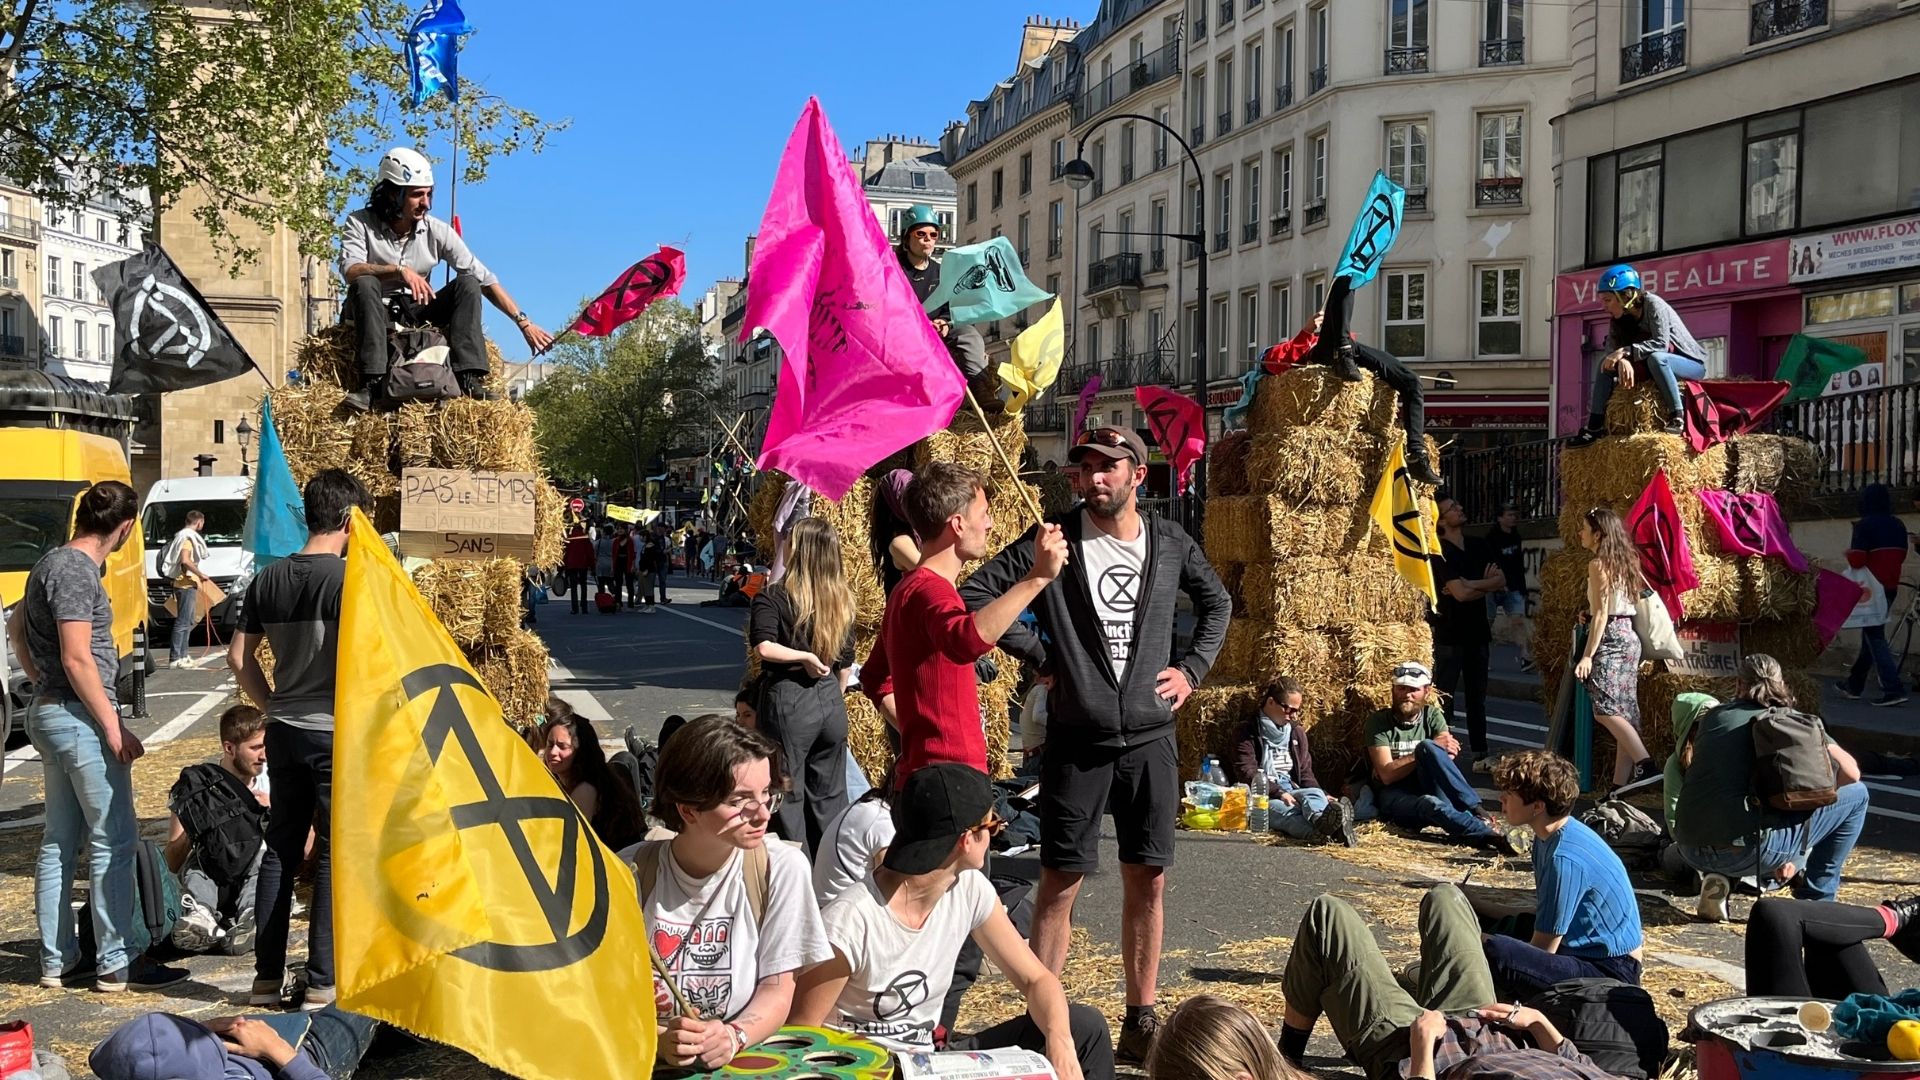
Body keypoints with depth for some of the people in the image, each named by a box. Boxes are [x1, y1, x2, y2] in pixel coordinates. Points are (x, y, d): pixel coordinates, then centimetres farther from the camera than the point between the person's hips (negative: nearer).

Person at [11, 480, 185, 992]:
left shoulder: (53, 562, 13)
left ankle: (57, 960, 20)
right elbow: (77, 660, -20)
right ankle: (115, 964, 0)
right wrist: (114, 727, -17)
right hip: (79, 719, -10)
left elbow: (16, 626, 25)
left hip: (50, 715, 10)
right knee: (114, 843, -4)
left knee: (60, 843, 13)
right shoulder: (76, 571, -17)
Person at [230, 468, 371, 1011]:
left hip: (285, 732, 6)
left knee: (280, 849, 13)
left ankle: (267, 977, 19)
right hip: (337, 732, -6)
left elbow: (239, 656, 10)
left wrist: (273, 704, 18)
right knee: (334, 856, 2)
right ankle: (322, 983, 6)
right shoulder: (350, 578, -14)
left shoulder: (269, 579, 6)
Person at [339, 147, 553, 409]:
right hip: (374, 313, -2)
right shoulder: (360, 223, -7)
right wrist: (398, 271, -41)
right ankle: (373, 385, -43)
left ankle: (468, 378, -31)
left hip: (416, 313, 3)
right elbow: (350, 270, -25)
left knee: (468, 282, -18)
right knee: (365, 284, -34)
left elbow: (485, 278, -6)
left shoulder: (437, 231, -3)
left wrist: (523, 322, -12)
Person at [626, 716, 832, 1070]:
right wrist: (658, 1040, -21)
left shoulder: (782, 868, -5)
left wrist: (733, 1036, -19)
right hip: (650, 1064, 0)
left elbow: (777, 990, -1)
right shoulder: (631, 873, -5)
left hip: (745, 1058, 0)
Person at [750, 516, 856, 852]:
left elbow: (763, 646, -26)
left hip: (788, 701, -5)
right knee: (830, 797, 15)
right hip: (831, 701, 5)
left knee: (788, 796, 6)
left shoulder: (773, 597, -10)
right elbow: (845, 662, 12)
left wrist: (805, 657, -13)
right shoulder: (842, 600, 5)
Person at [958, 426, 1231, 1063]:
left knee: (1147, 880, 7)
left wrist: (1192, 669, 10)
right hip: (1077, 741, -3)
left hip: (1150, 739, 3)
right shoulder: (1057, 539, -5)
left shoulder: (1170, 544, 5)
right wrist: (1040, 655, -9)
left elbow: (1216, 601, 22)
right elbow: (976, 595, -8)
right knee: (1062, 879, 1)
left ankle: (1141, 1021, 18)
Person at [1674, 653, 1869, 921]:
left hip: (1690, 851, 5)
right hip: (1747, 853, -5)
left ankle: (1715, 879, 15)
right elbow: (1850, 772, 0)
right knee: (1856, 795, 13)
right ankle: (1815, 899, 17)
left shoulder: (1713, 716, 17)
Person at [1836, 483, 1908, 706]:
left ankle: (1894, 689, -14)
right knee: (1871, 634, 17)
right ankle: (1855, 684, 27)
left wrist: (1848, 552, 0)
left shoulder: (1864, 526, -14)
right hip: (1891, 588, 7)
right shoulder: (1898, 526, 8)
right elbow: (1901, 556, 17)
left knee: (1874, 637, -5)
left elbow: (1856, 561, -20)